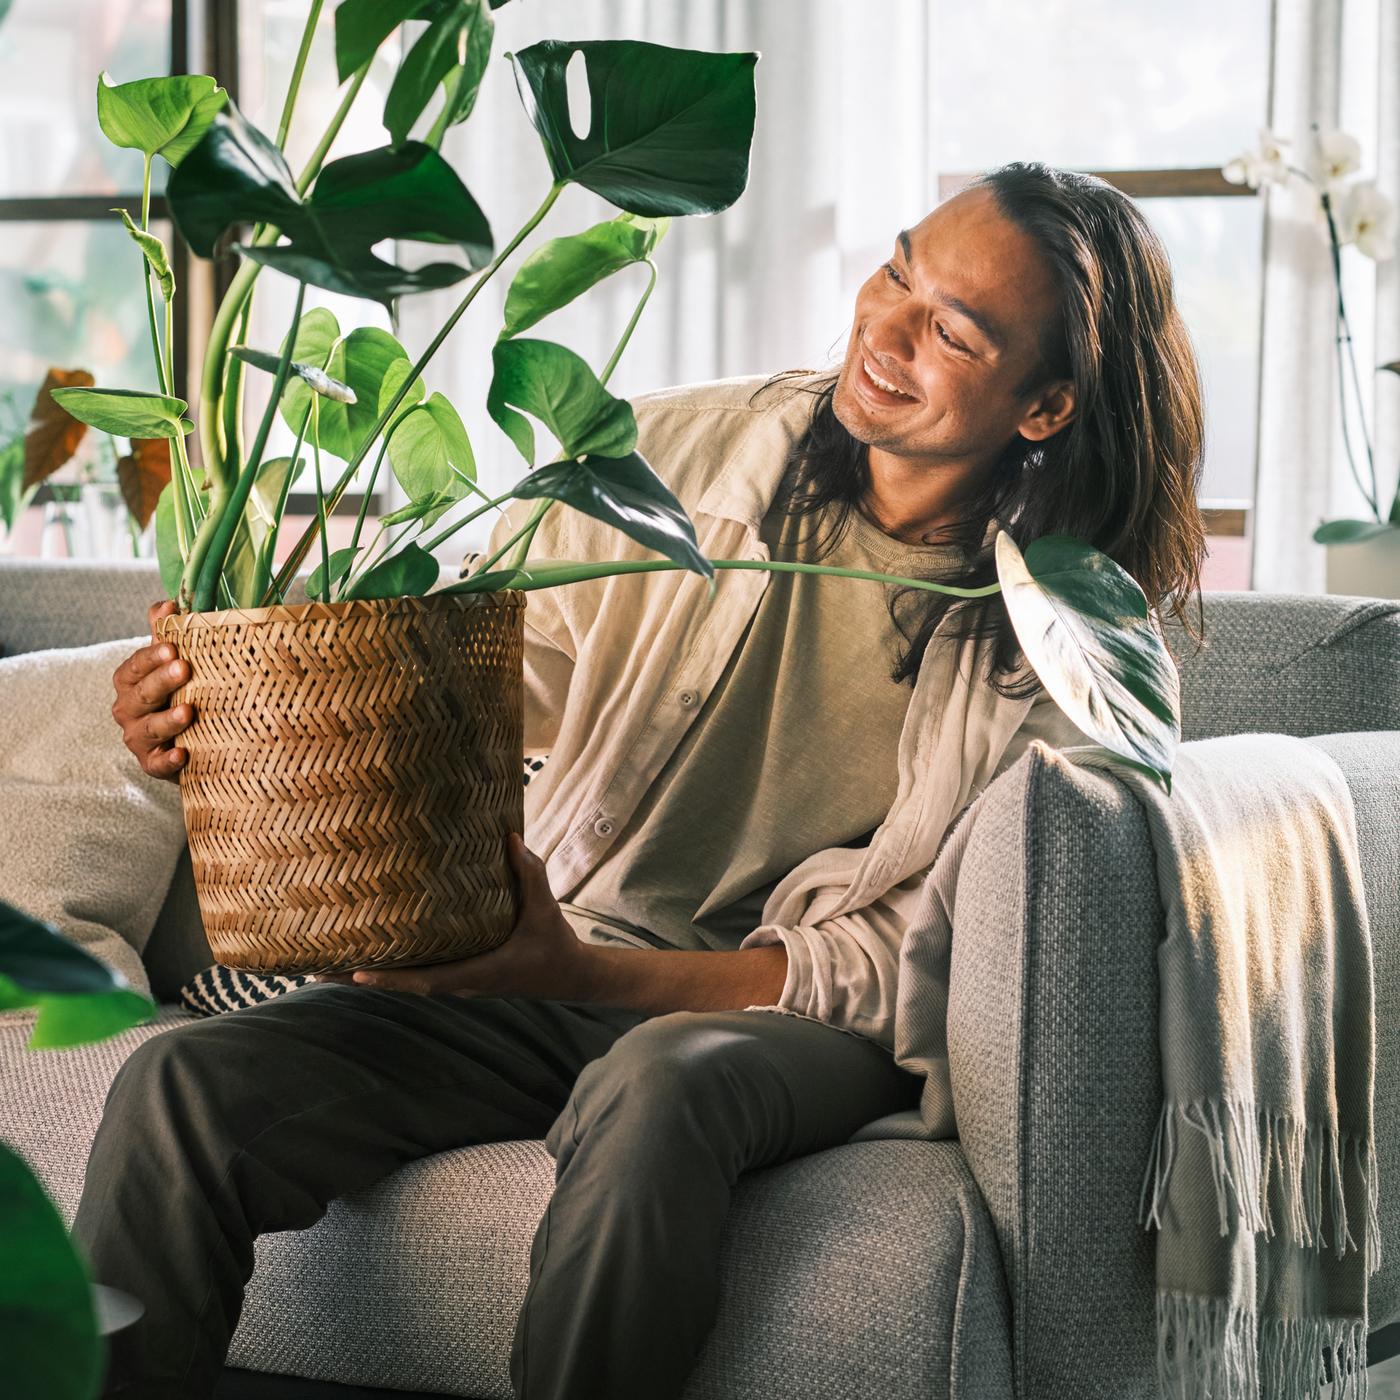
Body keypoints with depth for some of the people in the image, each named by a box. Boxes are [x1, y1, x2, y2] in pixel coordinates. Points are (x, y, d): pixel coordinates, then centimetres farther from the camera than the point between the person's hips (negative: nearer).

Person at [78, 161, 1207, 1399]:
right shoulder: (677, 455, -1)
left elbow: (897, 969, -10)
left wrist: (583, 972, -23)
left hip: (807, 1029, -3)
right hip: (553, 976, 3)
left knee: (662, 1084, -39)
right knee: (183, 1089, -20)